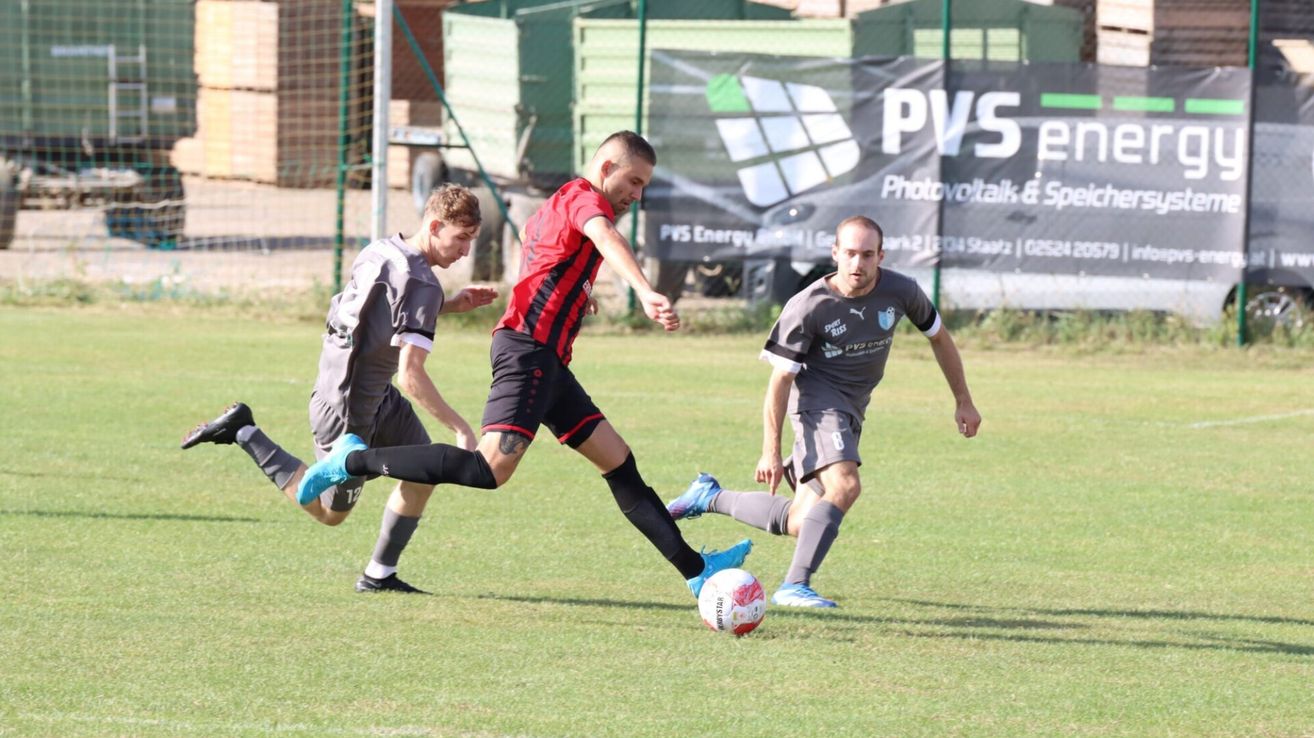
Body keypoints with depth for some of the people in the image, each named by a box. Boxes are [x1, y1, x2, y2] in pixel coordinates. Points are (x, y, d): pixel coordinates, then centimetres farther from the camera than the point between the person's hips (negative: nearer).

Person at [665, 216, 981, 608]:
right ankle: (795, 586, -26)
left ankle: (710, 497, 28)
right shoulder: (807, 307, -19)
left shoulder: (900, 292, -7)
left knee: (799, 523, 5)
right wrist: (771, 451, -19)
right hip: (817, 397, -6)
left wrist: (963, 401, 15)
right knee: (844, 485, -31)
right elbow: (780, 378, -15)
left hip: (852, 408, 6)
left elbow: (938, 337, 11)